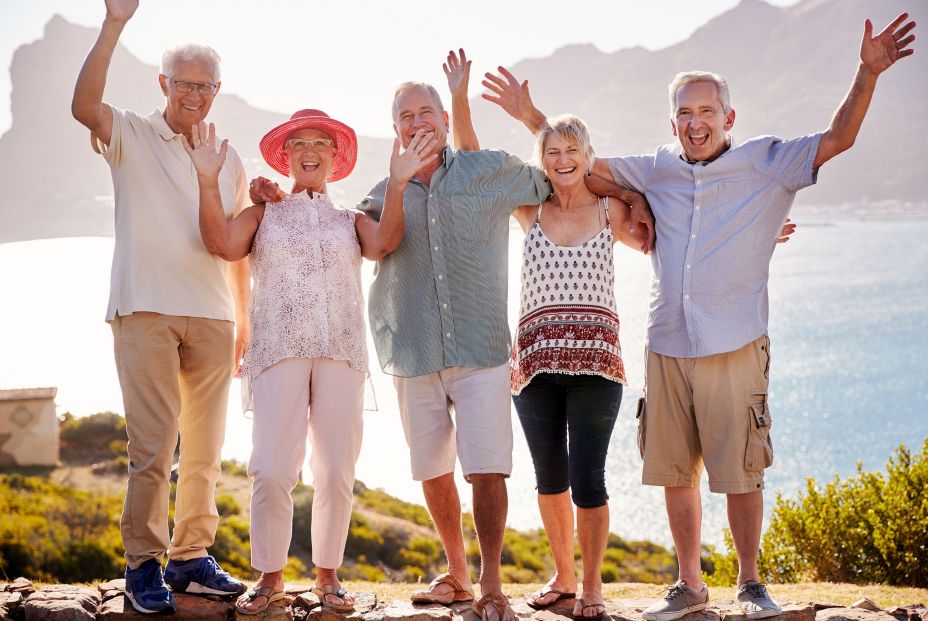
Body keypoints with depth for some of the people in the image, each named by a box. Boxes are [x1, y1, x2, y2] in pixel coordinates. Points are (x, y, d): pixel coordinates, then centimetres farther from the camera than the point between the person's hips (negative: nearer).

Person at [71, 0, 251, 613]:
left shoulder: (230, 160, 17)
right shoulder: (132, 136, 4)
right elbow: (84, 106, -17)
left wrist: (245, 319, 17)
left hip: (213, 319, 5)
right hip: (146, 311, -5)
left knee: (205, 447, 8)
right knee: (153, 444, -9)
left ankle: (191, 558, 17)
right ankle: (144, 566, -3)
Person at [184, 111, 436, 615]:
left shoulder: (351, 221, 18)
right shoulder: (263, 215, 16)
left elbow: (383, 243, -3)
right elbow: (223, 244, -3)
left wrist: (397, 184, -14)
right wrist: (208, 181, -13)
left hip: (341, 355, 2)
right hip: (279, 353, -1)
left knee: (336, 472, 0)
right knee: (273, 471, -11)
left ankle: (327, 574, 13)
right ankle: (270, 576, 1)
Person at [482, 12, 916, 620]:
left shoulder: (767, 163, 0)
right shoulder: (658, 170, 10)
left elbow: (838, 138, -8)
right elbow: (587, 167, 18)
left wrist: (868, 73, -21)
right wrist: (533, 119, 13)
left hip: (735, 347, -4)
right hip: (667, 346, 4)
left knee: (740, 472, 1)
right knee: (675, 473, 10)